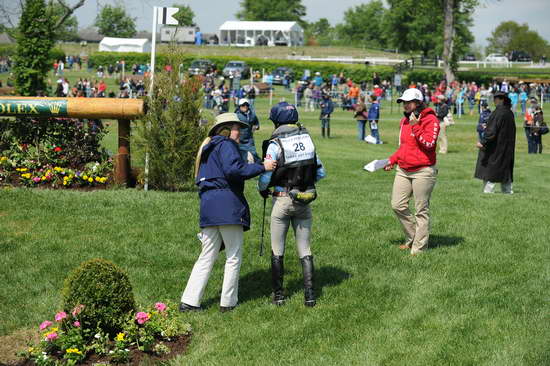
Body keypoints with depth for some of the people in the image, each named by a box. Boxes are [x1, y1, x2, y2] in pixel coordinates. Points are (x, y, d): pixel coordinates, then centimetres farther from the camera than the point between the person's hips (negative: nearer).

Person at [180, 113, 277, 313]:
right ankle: (228, 302, 6)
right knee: (234, 257, 2)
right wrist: (262, 167, -16)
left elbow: (200, 179, 23)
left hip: (208, 206, 9)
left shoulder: (207, 148, 24)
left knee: (206, 257, 10)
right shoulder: (226, 145, -4)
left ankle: (189, 301, 4)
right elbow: (233, 169, -21)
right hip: (227, 205, -9)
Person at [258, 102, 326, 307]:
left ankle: (278, 295, 14)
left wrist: (262, 190, 9)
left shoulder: (275, 144, -12)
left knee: (277, 250, 10)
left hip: (282, 200, -4)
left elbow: (266, 177, -12)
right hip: (305, 202, 4)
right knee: (304, 249, 11)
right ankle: (309, 294, 6)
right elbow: (320, 173, 7)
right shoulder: (308, 139, 2)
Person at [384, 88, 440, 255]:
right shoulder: (404, 120, 15)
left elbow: (429, 144, -21)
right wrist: (392, 160, 15)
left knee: (421, 210, -1)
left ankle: (419, 247, 5)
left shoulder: (430, 119, -9)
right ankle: (412, 237, 21)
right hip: (403, 170, 8)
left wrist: (416, 126, -22)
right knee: (397, 205, 4)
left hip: (423, 171, -8)